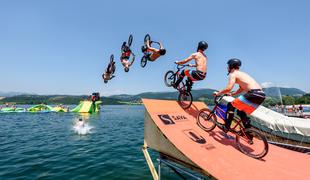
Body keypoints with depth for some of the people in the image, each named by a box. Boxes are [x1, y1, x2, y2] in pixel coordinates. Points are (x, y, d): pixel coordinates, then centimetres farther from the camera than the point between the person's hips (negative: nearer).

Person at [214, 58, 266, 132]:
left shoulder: (233, 74, 0)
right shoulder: (241, 74, 27)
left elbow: (228, 88, -13)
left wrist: (218, 93, 0)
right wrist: (231, 94, 33)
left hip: (254, 94, -9)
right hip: (261, 94, 9)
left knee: (231, 105, 2)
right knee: (241, 111, 23)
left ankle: (226, 127, 5)